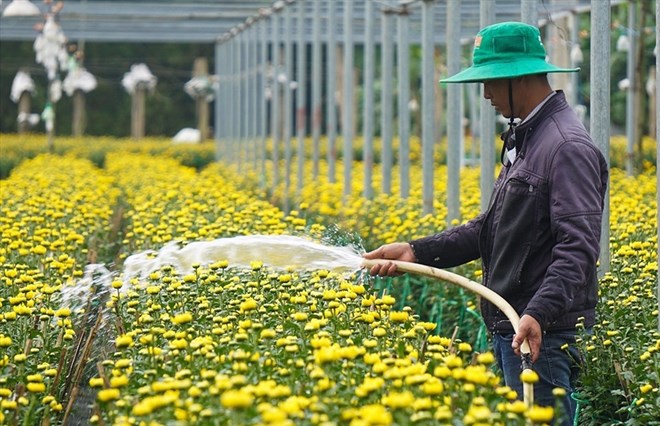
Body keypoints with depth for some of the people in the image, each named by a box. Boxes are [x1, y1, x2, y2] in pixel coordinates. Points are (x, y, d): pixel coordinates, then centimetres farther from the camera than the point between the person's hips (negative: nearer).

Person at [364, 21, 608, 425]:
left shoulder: (567, 146, -16)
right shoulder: (523, 139, 17)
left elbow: (578, 245, -24)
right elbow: (492, 229, 18)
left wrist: (539, 313, -37)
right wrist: (418, 251, 8)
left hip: (541, 332, -10)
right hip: (509, 328, 10)